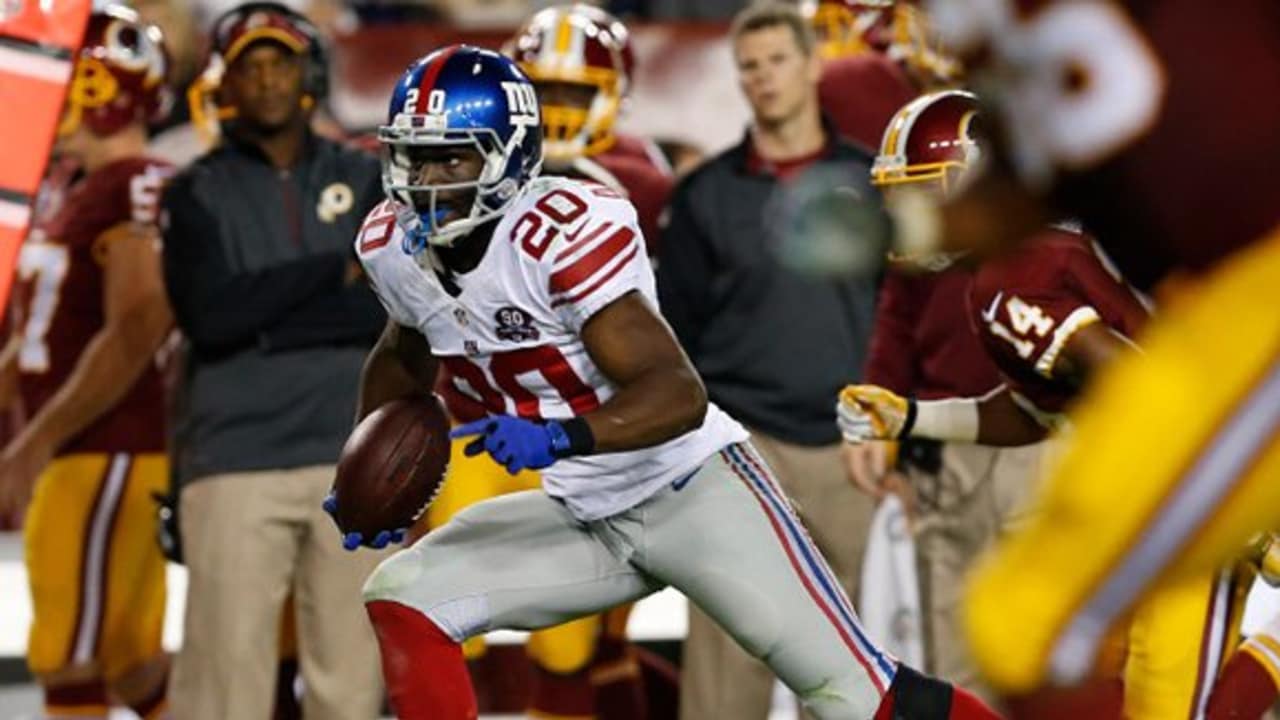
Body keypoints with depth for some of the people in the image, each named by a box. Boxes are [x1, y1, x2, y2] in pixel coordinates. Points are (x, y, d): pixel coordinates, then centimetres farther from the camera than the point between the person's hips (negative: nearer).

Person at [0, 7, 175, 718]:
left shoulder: (142, 192, -14)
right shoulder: (66, 195, 17)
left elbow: (134, 335, -21)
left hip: (111, 454, -9)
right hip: (74, 456, 9)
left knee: (71, 662, -6)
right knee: (132, 662, 12)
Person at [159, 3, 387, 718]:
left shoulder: (365, 180, 12)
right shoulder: (199, 193, 6)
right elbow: (211, 316, -10)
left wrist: (263, 321, -8)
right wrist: (335, 273, -6)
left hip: (356, 456, 2)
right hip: (237, 459, -2)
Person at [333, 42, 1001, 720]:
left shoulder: (564, 235, -25)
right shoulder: (395, 247, -4)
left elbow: (679, 394, -30)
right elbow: (406, 356, 20)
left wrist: (558, 438, -44)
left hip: (690, 489, -7)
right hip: (583, 521, 7)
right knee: (402, 602, -8)